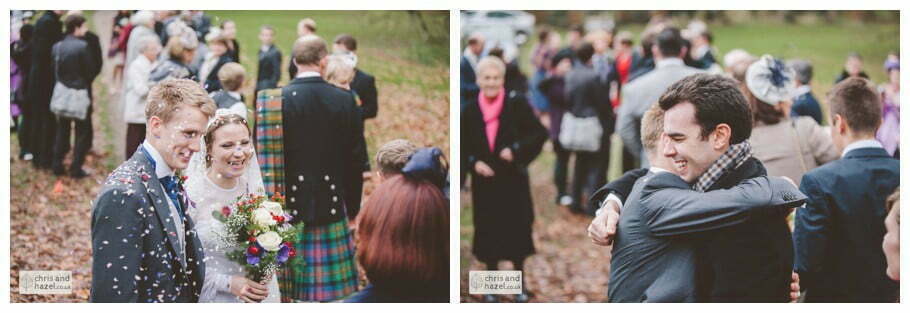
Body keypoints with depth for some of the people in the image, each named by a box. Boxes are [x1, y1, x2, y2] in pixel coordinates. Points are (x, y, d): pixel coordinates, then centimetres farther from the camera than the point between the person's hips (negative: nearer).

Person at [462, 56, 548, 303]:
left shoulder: (517, 104, -6)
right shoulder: (469, 111, 1)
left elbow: (539, 134, -5)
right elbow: (462, 146, 9)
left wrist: (516, 150, -18)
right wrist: (473, 163, -9)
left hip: (513, 180, -1)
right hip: (484, 182, 2)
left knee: (517, 230, 3)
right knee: (488, 232, 5)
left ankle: (519, 281, 20)